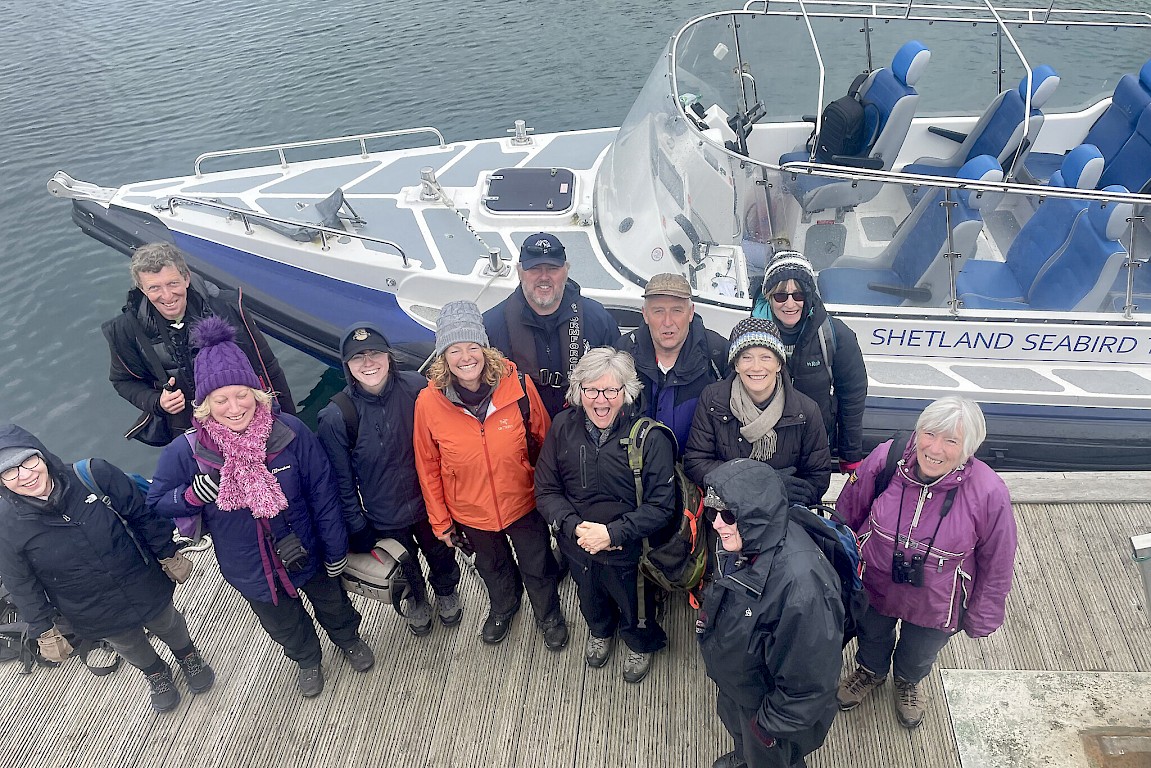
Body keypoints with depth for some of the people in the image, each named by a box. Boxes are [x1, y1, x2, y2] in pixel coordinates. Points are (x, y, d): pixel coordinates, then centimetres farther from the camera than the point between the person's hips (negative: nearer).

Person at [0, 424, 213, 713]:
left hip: (146, 587, 0)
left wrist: (169, 555, -5)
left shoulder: (94, 475, -28)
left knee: (168, 625, 28)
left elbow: (142, 515, -13)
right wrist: (44, 632, -1)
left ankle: (187, 655, 62)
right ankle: (156, 674, 61)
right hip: (94, 614, 1)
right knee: (130, 646, 28)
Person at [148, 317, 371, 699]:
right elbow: (156, 503, -8)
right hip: (250, 570, 1)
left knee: (331, 603, 29)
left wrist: (335, 550, -7)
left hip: (307, 552, 0)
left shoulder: (289, 431, -26)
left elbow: (323, 494, -15)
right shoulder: (187, 451, -24)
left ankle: (348, 638, 65)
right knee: (285, 625, 29)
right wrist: (194, 494, -30)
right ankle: (307, 660, 63)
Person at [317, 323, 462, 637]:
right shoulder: (336, 416, -25)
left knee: (441, 555, 27)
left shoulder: (416, 387, -21)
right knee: (406, 568, 27)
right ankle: (416, 601, 61)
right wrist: (357, 528, -7)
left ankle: (446, 592, 62)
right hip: (384, 519, -1)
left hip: (429, 504, 1)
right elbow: (342, 479, -13)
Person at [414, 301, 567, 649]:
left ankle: (549, 615, 55)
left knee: (538, 568, 22)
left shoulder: (518, 387, -23)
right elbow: (428, 467, -7)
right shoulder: (429, 402, -21)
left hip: (524, 504, -1)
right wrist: (440, 520, 0)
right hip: (470, 513, 1)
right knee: (492, 567, 29)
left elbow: (546, 441, -8)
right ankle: (503, 607, 63)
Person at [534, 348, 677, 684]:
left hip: (629, 553, -3)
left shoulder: (650, 438, -25)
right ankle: (600, 632, 67)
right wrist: (574, 526, -24)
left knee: (635, 611, 26)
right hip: (578, 548, 3)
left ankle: (641, 645, 60)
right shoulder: (563, 426, -15)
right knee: (591, 604, 33)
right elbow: (546, 490, -9)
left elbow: (661, 506, -21)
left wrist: (613, 533, -29)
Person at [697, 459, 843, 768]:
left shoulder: (800, 582, -43)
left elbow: (810, 680, -31)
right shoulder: (742, 543, -18)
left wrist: (773, 723, -20)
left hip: (768, 701, -7)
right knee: (737, 730, 36)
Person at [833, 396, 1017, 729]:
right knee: (872, 636, 32)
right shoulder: (884, 460, -27)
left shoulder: (989, 493, -30)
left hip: (935, 605, 0)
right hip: (873, 585, 1)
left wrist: (981, 619, -1)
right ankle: (871, 671, 67)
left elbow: (996, 565, -12)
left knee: (919, 654, 30)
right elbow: (848, 515, -7)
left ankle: (908, 681, 66)